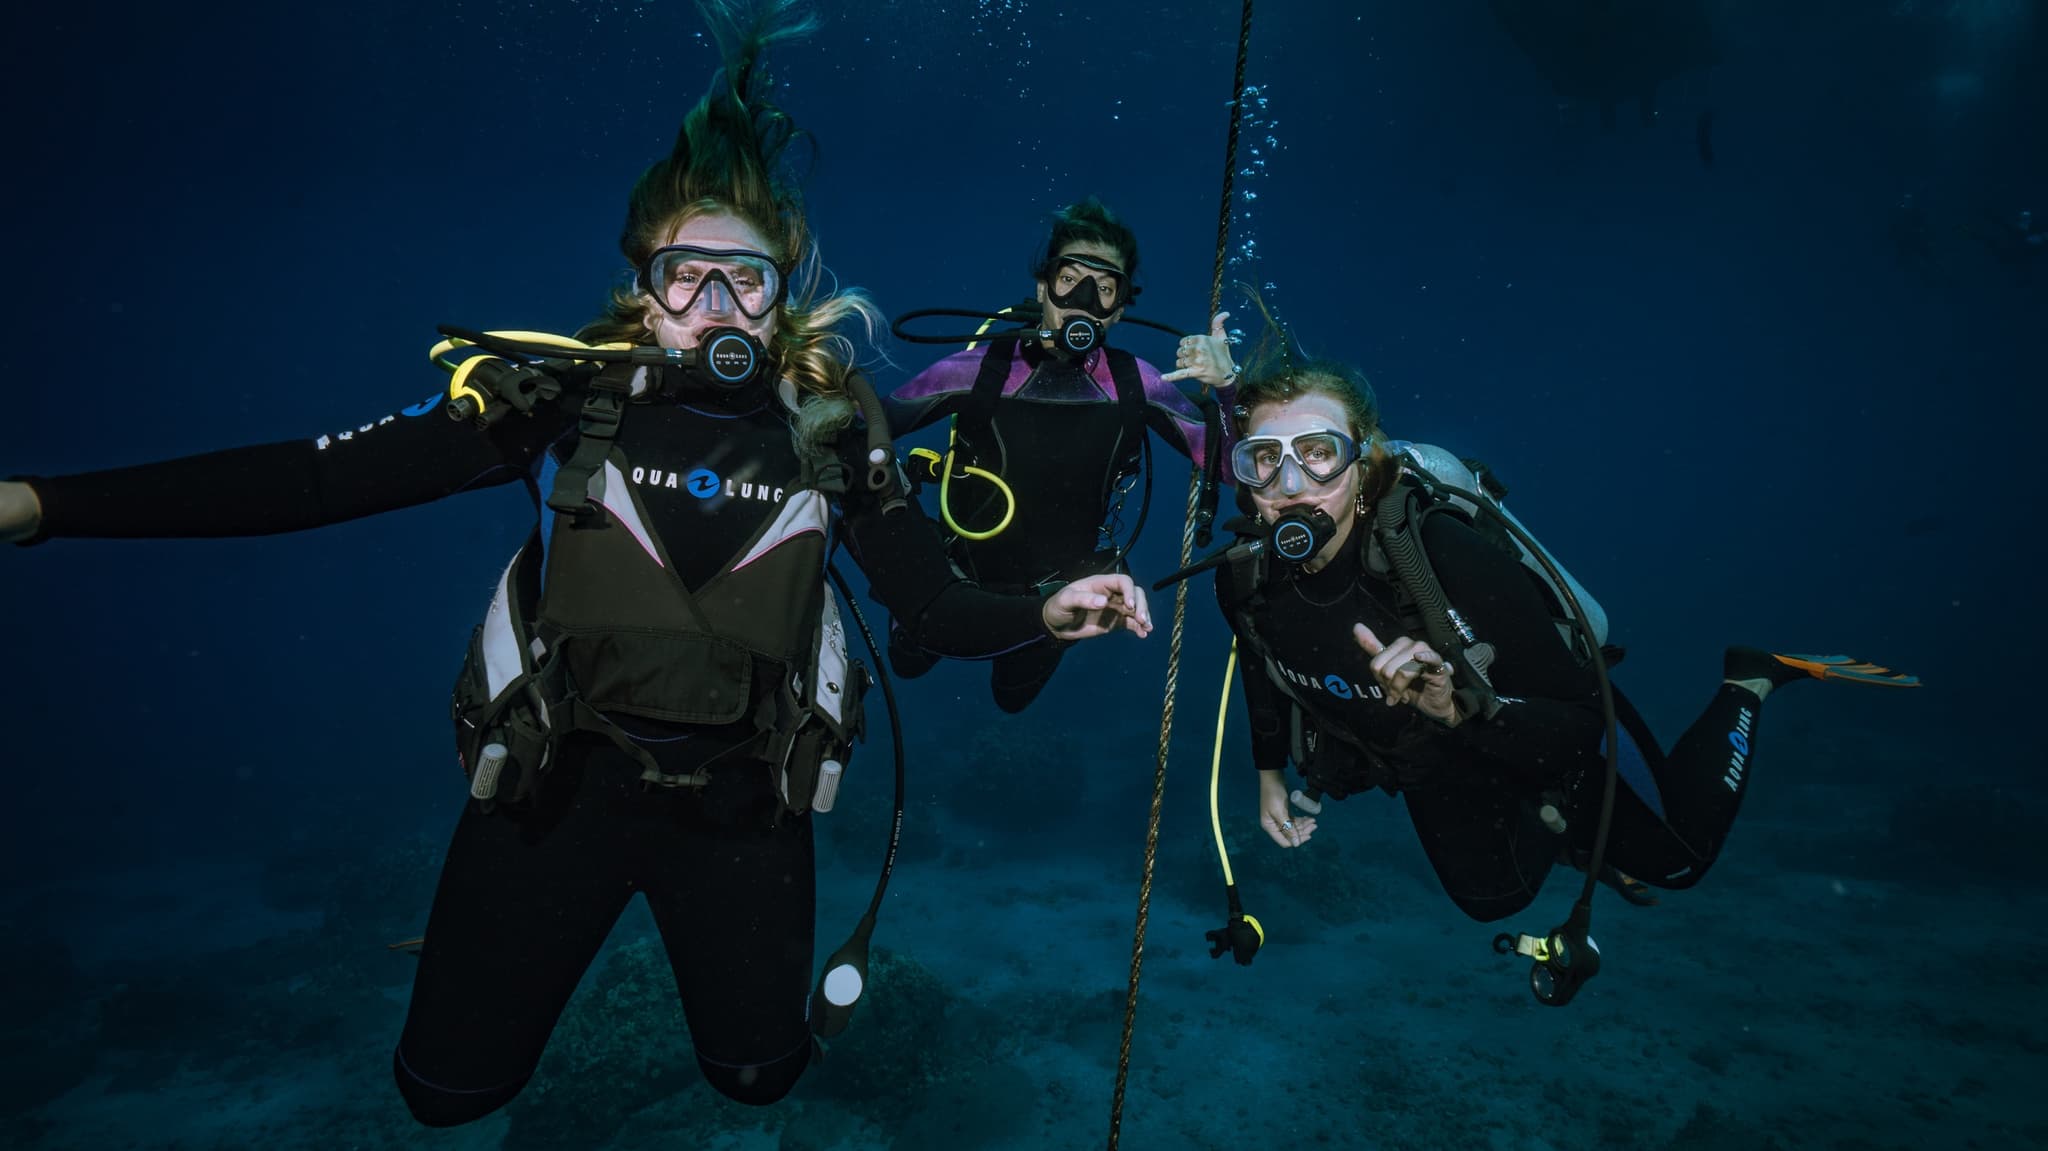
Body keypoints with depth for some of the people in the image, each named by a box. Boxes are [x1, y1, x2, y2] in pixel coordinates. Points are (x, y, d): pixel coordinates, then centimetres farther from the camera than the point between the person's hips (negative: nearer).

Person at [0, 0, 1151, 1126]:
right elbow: (328, 474, -13)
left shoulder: (831, 432, -7)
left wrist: (1045, 612, -23)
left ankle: (723, 937, 45)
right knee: (451, 1087, 12)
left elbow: (934, 603, -4)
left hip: (738, 797, 1)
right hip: (559, 779, 0)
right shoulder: (573, 397, -9)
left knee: (759, 1072, 13)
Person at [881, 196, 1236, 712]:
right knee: (908, 663, 23)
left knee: (1012, 697, 27)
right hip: (964, 577, -1)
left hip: (1059, 593, 1)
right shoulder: (980, 369, -24)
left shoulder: (1135, 384, -19)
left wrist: (1227, 386, -37)